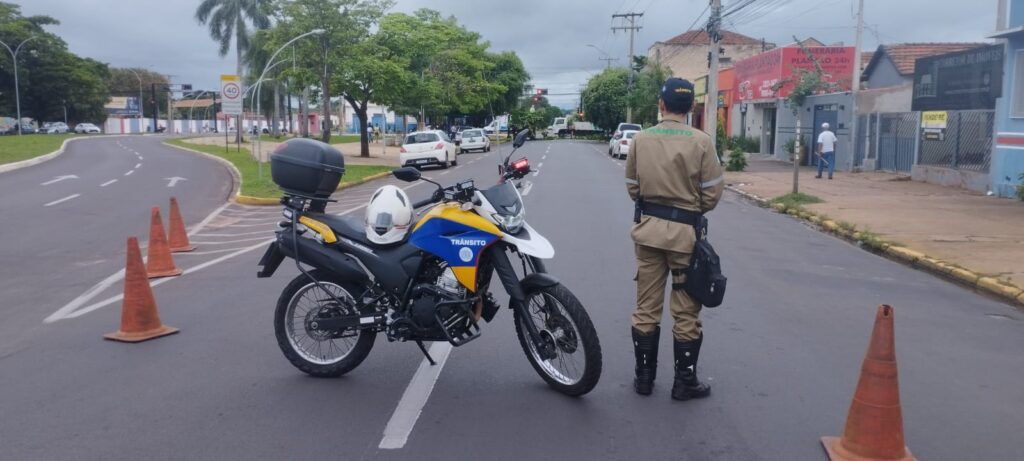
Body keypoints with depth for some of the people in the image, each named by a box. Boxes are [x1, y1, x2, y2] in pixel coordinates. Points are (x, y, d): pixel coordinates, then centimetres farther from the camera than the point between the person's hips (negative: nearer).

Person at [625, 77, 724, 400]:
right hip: (685, 231, -3)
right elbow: (712, 193, -6)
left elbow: (632, 187, 6)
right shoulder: (701, 141, -10)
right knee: (685, 311, 8)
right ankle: (685, 382, 17)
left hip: (648, 228, 3)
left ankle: (644, 377, 22)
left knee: (646, 307, 12)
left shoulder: (641, 139, -2)